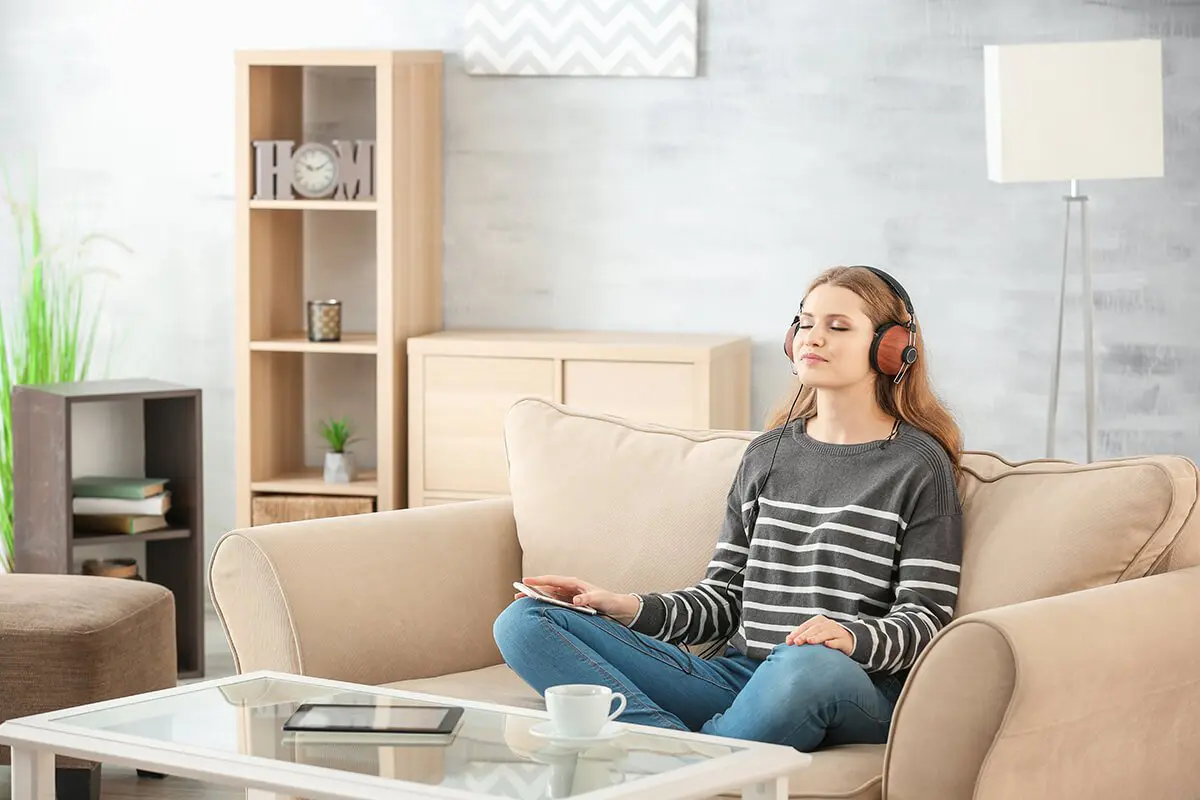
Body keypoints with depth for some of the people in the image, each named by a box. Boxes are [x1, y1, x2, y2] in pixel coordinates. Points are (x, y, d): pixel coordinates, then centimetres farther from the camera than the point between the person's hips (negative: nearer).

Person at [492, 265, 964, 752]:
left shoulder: (918, 465, 4)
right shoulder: (768, 455, 20)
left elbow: (926, 616, -1)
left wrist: (853, 638, -23)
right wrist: (628, 608, 1)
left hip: (853, 691, -5)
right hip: (736, 674, 5)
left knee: (811, 665, -45)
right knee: (522, 621, -11)